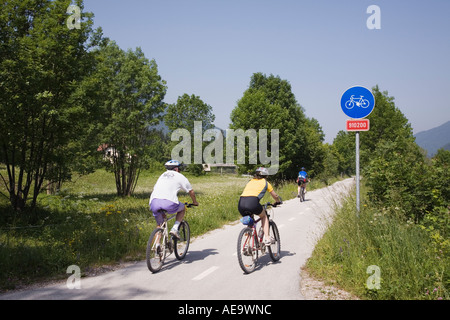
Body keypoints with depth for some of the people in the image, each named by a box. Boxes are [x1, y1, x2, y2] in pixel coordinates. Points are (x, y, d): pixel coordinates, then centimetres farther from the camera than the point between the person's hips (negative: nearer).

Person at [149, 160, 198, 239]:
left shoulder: (162, 176, 32)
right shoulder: (180, 176, 18)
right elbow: (191, 191, 25)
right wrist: (195, 202, 44)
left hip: (154, 202, 4)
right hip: (169, 202, -4)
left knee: (159, 225, 22)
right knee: (183, 209, 26)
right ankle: (175, 229, 10)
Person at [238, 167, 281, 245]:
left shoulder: (250, 182, 32)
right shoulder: (265, 182, 23)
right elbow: (275, 196, 33)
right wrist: (278, 202, 56)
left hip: (241, 204, 4)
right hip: (252, 202, -4)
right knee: (264, 216, 26)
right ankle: (267, 238, 15)